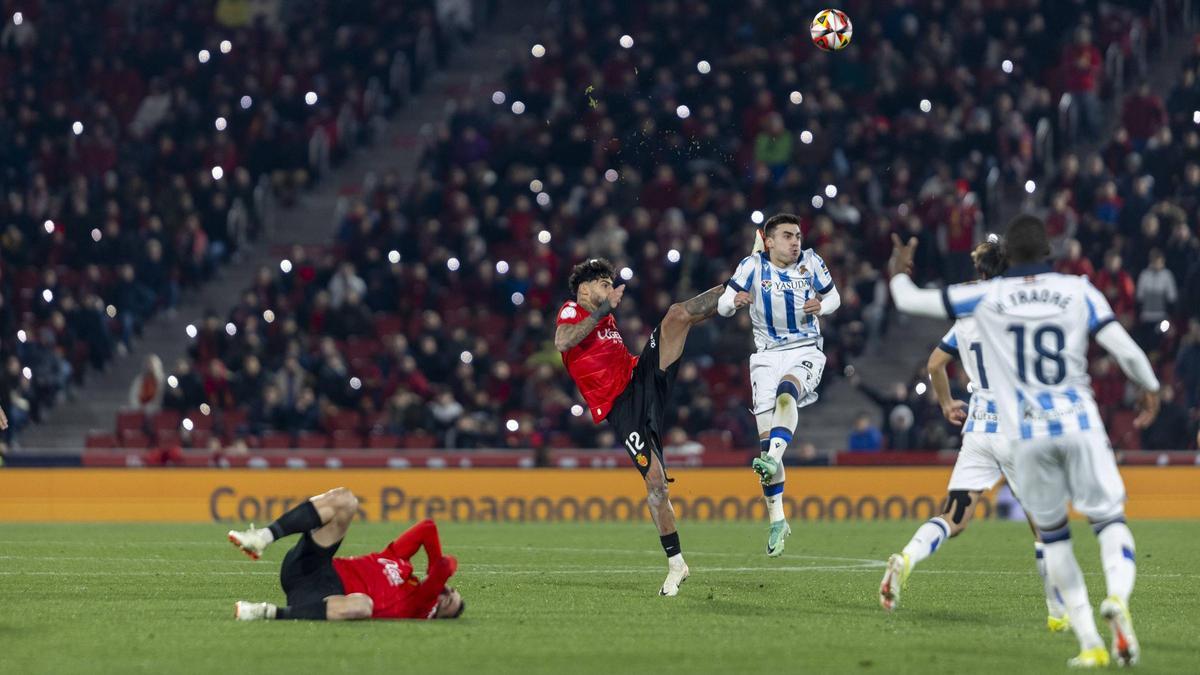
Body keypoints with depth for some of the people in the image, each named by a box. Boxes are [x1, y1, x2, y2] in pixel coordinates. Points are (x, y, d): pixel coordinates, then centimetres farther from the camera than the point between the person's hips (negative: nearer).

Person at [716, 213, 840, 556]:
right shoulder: (753, 265, -3)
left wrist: (821, 306, -13)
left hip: (806, 351, -1)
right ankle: (776, 520, 4)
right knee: (766, 437, -4)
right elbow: (722, 306, -4)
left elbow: (834, 298, 11)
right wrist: (735, 301, -29)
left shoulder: (811, 262, -1)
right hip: (768, 356, 1)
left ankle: (772, 460, -54)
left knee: (786, 395, -35)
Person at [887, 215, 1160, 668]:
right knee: (1109, 519, 7)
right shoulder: (1077, 291, 2)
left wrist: (898, 272, 30)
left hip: (1027, 435, 1)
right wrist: (1150, 388, 18)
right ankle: (1118, 596, -25)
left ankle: (1089, 642, 8)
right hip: (1080, 426, 0)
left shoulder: (987, 297, 1)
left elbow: (910, 301, 8)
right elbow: (1125, 349, -1)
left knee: (1053, 536, 14)